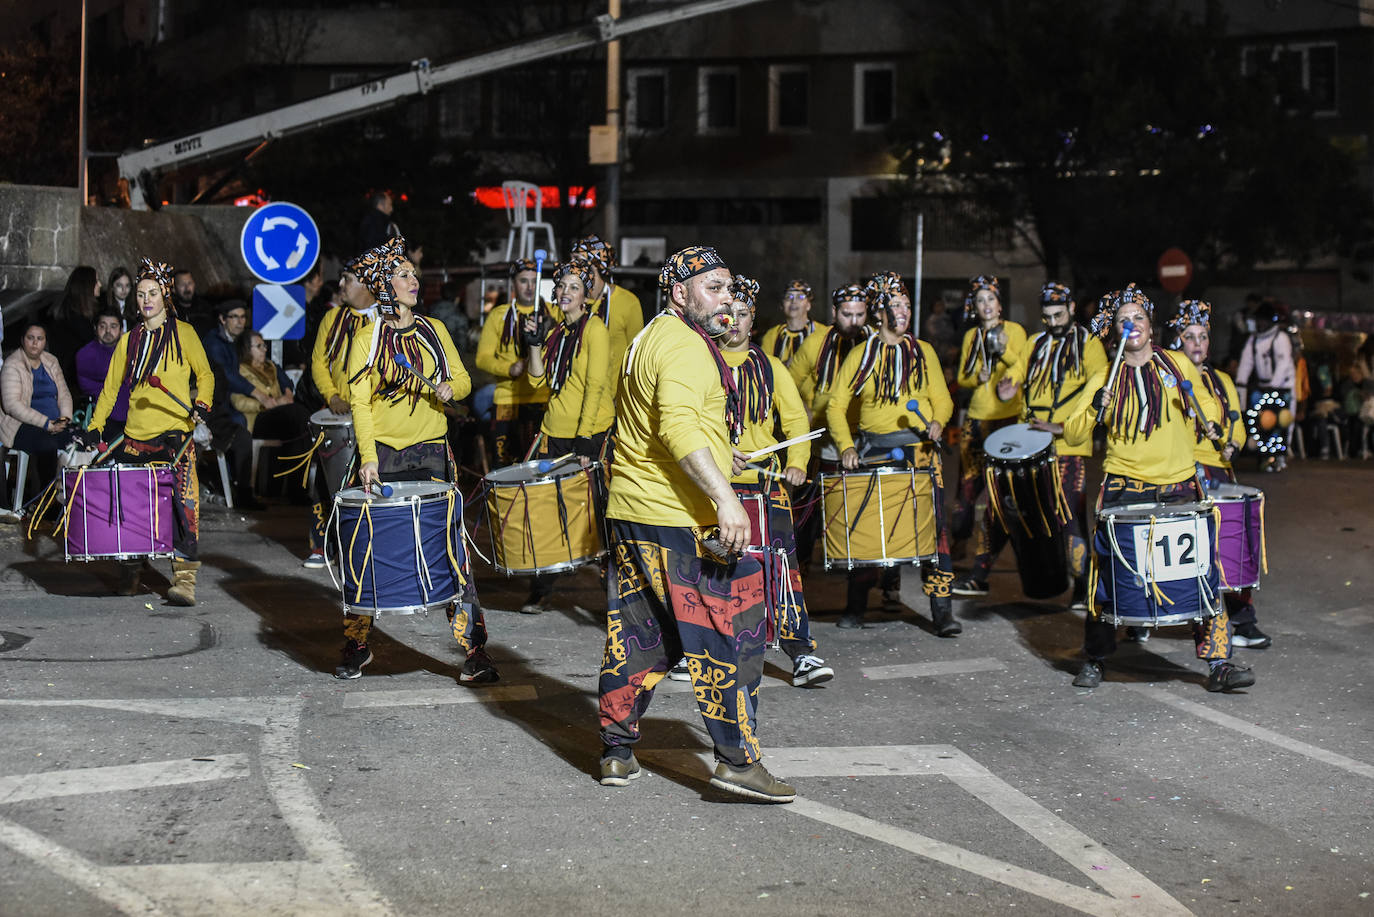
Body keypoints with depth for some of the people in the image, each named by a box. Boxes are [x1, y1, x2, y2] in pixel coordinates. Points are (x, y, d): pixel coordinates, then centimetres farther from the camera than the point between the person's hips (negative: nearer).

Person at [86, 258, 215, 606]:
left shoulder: (183, 333, 5)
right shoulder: (129, 341, 15)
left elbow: (204, 374, 6)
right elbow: (111, 386, 19)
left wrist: (202, 403, -13)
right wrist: (95, 426, 13)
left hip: (175, 432, -4)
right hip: (135, 434, 4)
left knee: (184, 500, -19)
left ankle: (184, 578, -20)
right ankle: (130, 573, 24)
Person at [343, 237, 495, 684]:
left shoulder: (434, 330, 10)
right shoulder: (369, 337, 0)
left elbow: (463, 378, 14)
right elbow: (359, 401, -4)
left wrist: (450, 388, -10)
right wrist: (368, 457, -14)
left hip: (432, 451, 2)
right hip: (384, 455, -2)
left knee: (451, 548, -6)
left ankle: (473, 651, -3)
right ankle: (356, 647, 21)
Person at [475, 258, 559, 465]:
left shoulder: (554, 314, 11)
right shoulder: (499, 316, 10)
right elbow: (483, 358, 4)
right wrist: (509, 368, -14)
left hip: (546, 400, 0)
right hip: (509, 400, 0)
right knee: (507, 465, -1)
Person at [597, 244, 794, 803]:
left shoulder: (650, 339, 19)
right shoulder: (685, 345, -14)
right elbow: (679, 426, -29)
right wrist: (724, 496, -34)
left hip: (630, 513, 10)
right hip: (682, 520, -10)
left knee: (639, 636, 15)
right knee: (730, 633, -4)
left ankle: (616, 752, 20)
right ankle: (738, 760, -3)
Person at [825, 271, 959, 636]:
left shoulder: (923, 352, 10)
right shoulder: (860, 355, 7)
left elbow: (942, 398, 9)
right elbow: (836, 406, 5)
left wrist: (937, 422, -12)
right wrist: (846, 447, -9)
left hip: (919, 446, 0)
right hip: (873, 448, 0)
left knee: (932, 522, -10)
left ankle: (942, 609, -8)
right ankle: (856, 606, 15)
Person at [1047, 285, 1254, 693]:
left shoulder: (1179, 365, 7)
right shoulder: (1104, 380, 3)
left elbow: (1207, 404, 21)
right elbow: (1073, 434, -1)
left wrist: (1208, 423, -1)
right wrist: (1097, 405, -17)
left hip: (1179, 490, 1)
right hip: (1125, 491, -1)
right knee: (1107, 575, 0)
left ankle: (1219, 663, -1)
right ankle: (1094, 661, 16)